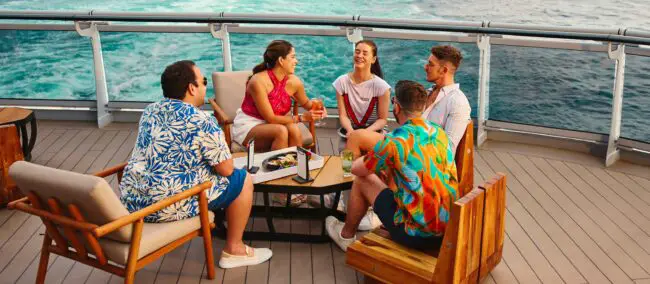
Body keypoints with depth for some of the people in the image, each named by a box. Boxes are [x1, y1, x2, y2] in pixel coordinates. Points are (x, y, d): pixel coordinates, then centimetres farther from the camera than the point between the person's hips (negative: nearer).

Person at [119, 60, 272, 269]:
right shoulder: (201, 121, -15)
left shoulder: (149, 111, 9)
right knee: (242, 179, 8)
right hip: (167, 207, -8)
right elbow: (226, 169, -9)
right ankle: (234, 250, 17)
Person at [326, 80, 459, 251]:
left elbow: (356, 169, -1)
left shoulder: (394, 142, -18)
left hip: (416, 235, -6)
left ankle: (346, 236, 35)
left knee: (362, 181, 13)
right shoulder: (440, 133, 2)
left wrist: (372, 159, 19)